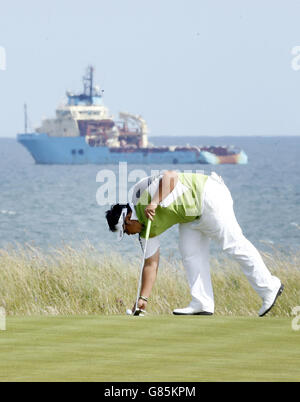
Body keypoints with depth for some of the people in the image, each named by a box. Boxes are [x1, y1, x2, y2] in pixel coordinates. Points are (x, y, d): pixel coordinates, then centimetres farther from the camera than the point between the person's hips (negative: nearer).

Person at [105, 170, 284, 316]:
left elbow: (171, 176, -29)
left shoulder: (141, 192, -18)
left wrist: (155, 202, -36)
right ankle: (203, 304, 1)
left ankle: (269, 287, -5)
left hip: (207, 195, -10)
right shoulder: (148, 230, 6)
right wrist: (143, 298, 4)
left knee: (234, 244, -9)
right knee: (190, 254, 1)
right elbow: (151, 264, 8)